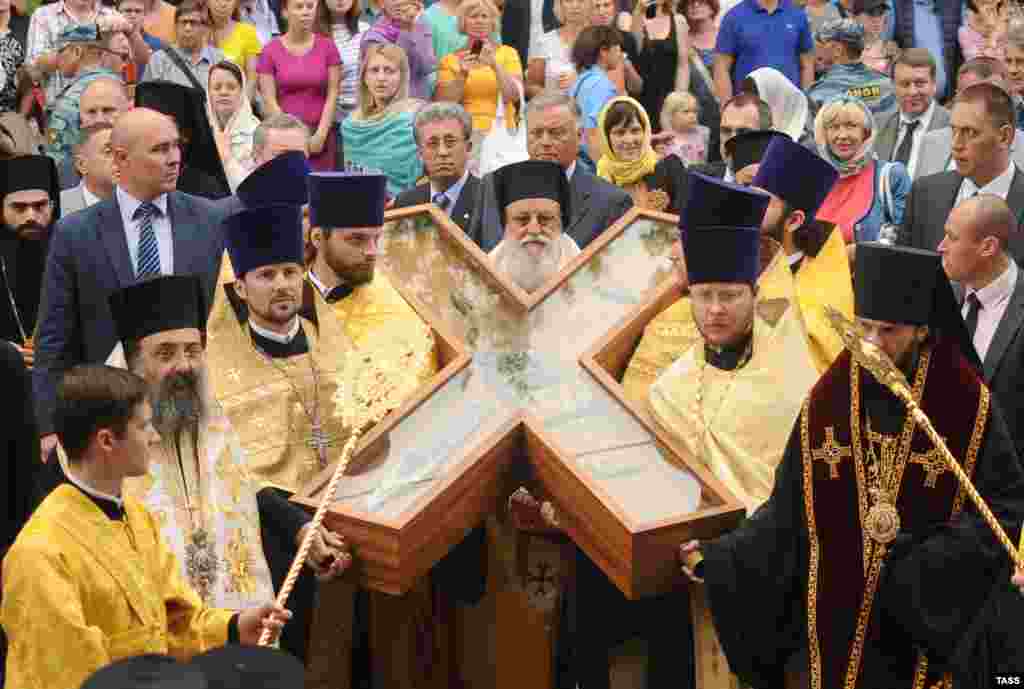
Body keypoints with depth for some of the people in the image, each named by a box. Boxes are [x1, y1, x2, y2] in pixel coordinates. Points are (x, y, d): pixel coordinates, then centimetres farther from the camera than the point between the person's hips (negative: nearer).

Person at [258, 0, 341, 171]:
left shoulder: (327, 46, 5)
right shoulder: (271, 51, 1)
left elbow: (332, 95, 2)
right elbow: (269, 101, -2)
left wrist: (320, 134, -8)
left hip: (320, 135, 1)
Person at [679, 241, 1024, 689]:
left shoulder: (966, 404, -9)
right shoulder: (826, 404, -2)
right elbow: (789, 507, 3)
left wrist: (934, 559, -20)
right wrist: (720, 557, -6)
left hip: (931, 619, -2)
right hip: (839, 616, 2)